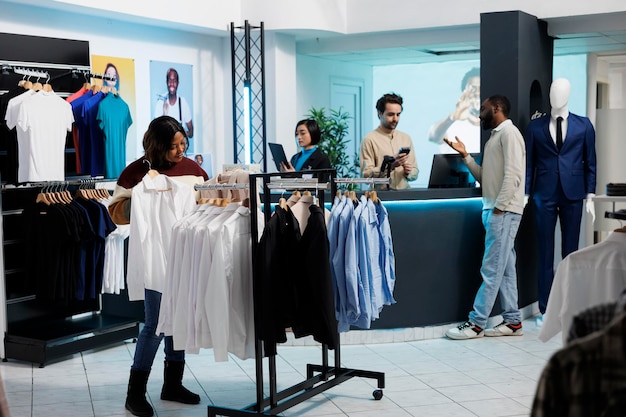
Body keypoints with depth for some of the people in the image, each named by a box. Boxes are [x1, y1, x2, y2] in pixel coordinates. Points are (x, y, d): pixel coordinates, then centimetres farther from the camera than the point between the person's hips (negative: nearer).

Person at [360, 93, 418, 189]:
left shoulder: (406, 138, 16)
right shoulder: (370, 140, -1)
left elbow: (415, 173, 18)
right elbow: (366, 175, -9)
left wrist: (409, 172, -4)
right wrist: (390, 166, -19)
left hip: (404, 192, 5)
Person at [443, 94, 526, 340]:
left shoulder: (509, 132, -9)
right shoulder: (494, 137, 21)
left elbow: (513, 174, -18)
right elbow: (485, 177, 19)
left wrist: (499, 208, -19)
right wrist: (465, 155, 11)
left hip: (503, 211, -10)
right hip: (494, 210, 10)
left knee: (491, 270, -7)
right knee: (504, 269, 9)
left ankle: (476, 323, -6)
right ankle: (513, 321, 13)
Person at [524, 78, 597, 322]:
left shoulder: (584, 126, 5)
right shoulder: (536, 126, 5)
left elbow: (590, 163, 5)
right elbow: (529, 163, 5)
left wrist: (590, 196, 0)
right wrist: (525, 194, 0)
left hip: (572, 195, 0)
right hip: (544, 195, 0)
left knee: (570, 253, 5)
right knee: (545, 253, 2)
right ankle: (545, 309, 8)